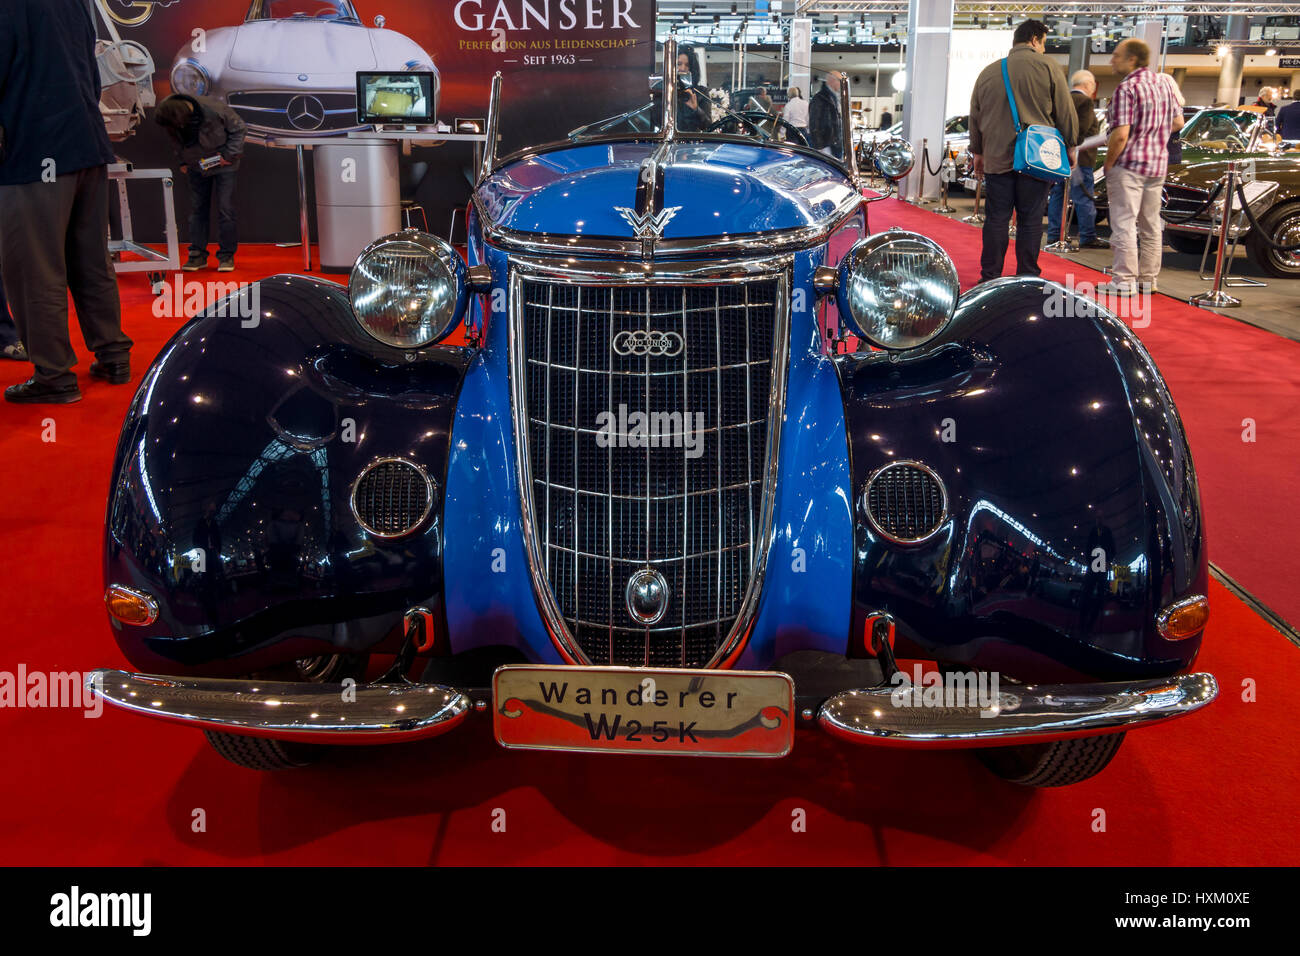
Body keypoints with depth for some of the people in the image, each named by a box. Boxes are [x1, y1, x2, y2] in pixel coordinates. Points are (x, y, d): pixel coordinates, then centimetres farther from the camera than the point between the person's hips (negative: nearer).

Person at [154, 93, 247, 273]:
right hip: (197, 167, 4)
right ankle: (198, 254, 11)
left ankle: (227, 255, 1)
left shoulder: (214, 109, -30)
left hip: (223, 164, -4)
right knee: (197, 209, 4)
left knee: (225, 209, -7)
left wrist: (230, 155, -16)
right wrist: (183, 162, 3)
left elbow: (239, 128, -14)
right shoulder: (166, 118, -15)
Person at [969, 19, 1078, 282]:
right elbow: (1066, 113, 0)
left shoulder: (989, 72, 10)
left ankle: (990, 278, 10)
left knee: (996, 220, 7)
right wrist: (1070, 147, 11)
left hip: (997, 159, 3)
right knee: (1030, 220, 3)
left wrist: (977, 152, 27)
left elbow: (975, 117, 18)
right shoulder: (1047, 67, -2)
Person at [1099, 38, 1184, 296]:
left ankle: (1124, 281, -2)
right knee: (1151, 224, 13)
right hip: (1158, 164, 8)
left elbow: (1121, 134, -20)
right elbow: (1178, 122, 16)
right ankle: (1148, 279, 20)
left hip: (1130, 163, -8)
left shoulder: (1127, 88, -14)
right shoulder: (1163, 84, 11)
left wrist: (1108, 164, -9)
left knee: (1124, 224, -3)